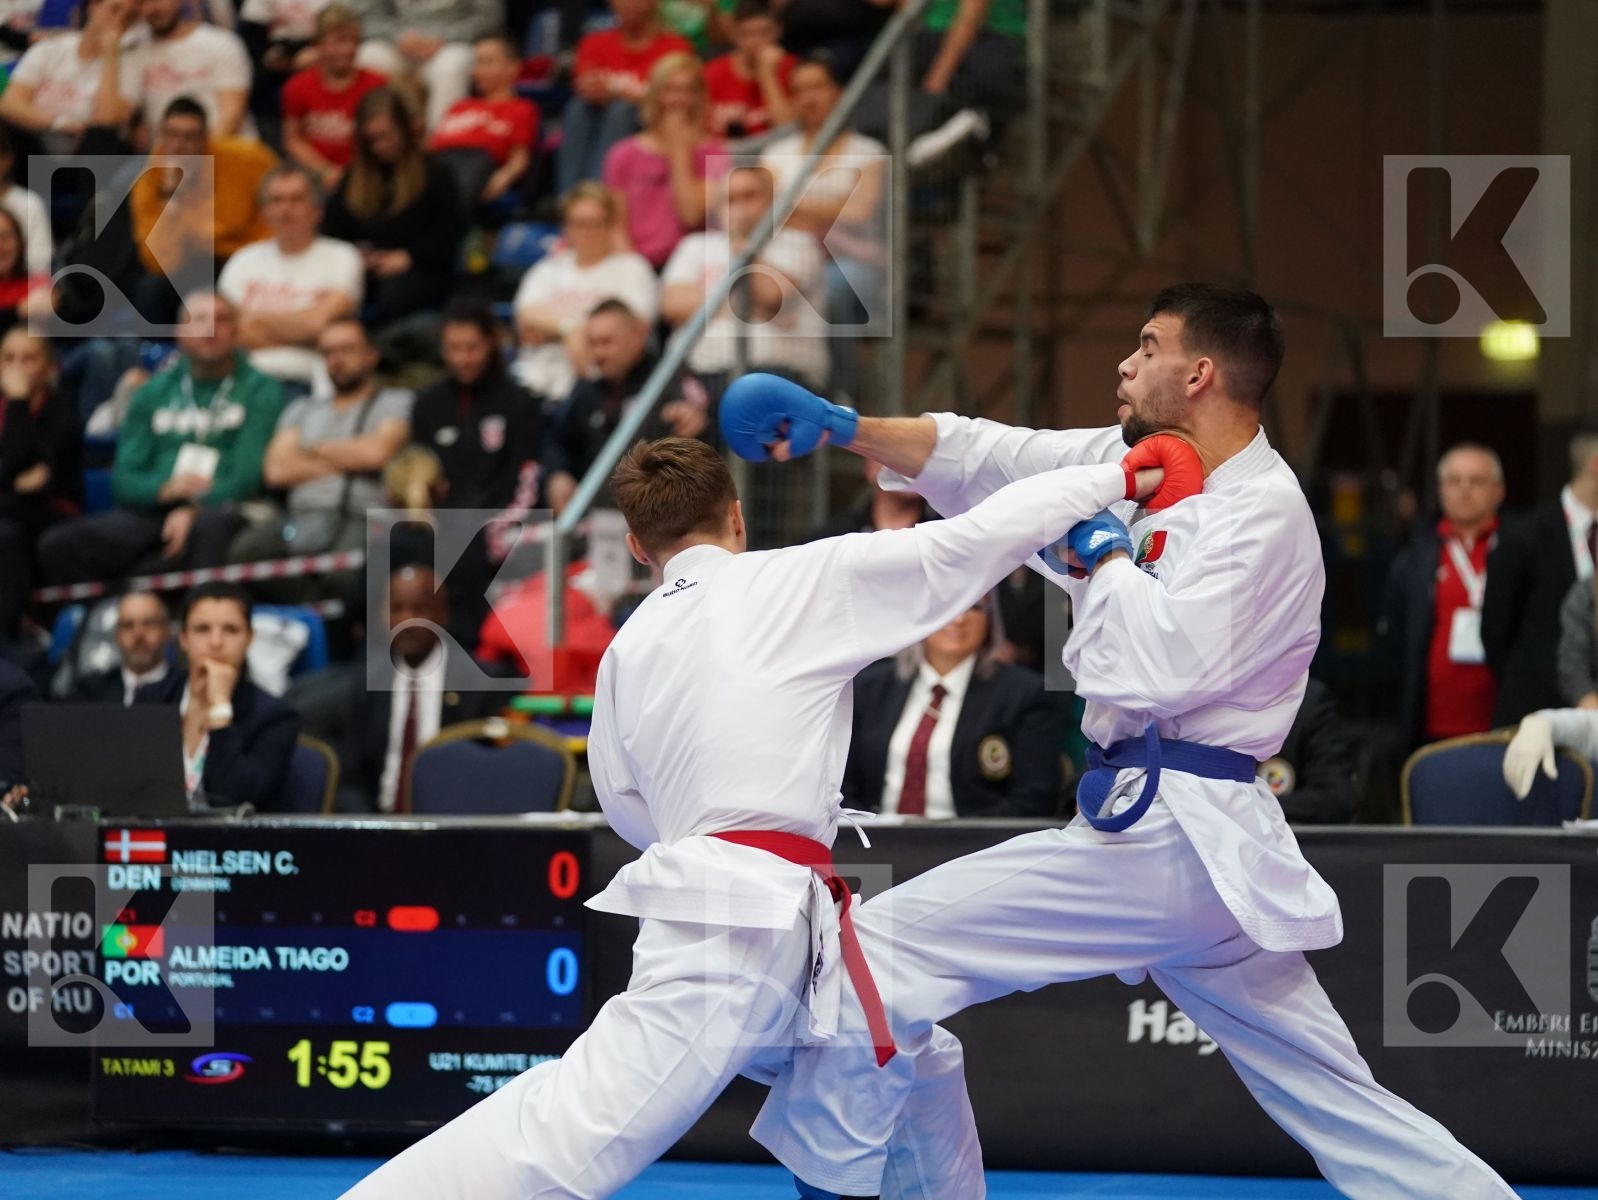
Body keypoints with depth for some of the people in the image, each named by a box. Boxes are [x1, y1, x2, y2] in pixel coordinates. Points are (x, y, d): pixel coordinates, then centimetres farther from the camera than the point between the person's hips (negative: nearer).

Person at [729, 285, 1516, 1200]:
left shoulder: (1260, 510, -13)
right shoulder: (1149, 461, 12)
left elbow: (1164, 668, -24)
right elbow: (988, 459, 15)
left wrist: (1101, 553, -10)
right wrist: (839, 426, 9)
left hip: (1166, 838, -10)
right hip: (1204, 844, 10)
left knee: (884, 951, -9)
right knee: (1342, 1109, 12)